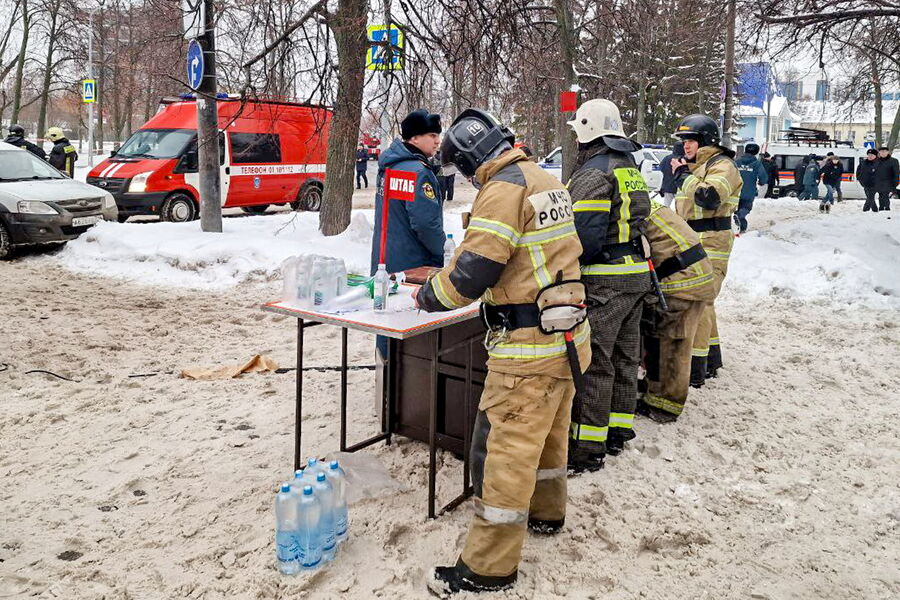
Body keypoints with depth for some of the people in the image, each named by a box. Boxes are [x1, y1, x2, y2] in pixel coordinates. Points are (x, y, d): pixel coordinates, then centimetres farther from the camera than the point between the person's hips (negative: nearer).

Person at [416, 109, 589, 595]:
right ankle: (546, 512, 44)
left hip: (529, 344, -10)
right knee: (547, 429, 24)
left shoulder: (504, 190, -17)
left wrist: (428, 295, -2)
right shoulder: (546, 181, 13)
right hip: (566, 333, 10)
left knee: (504, 446, -3)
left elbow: (472, 272, -21)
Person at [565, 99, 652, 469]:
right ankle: (619, 430, 29)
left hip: (604, 280, -9)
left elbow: (585, 235, -21)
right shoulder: (629, 168, 15)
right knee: (624, 356, 17)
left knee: (593, 362, -3)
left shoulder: (593, 173, -14)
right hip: (636, 274, 9)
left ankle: (587, 446, 3)